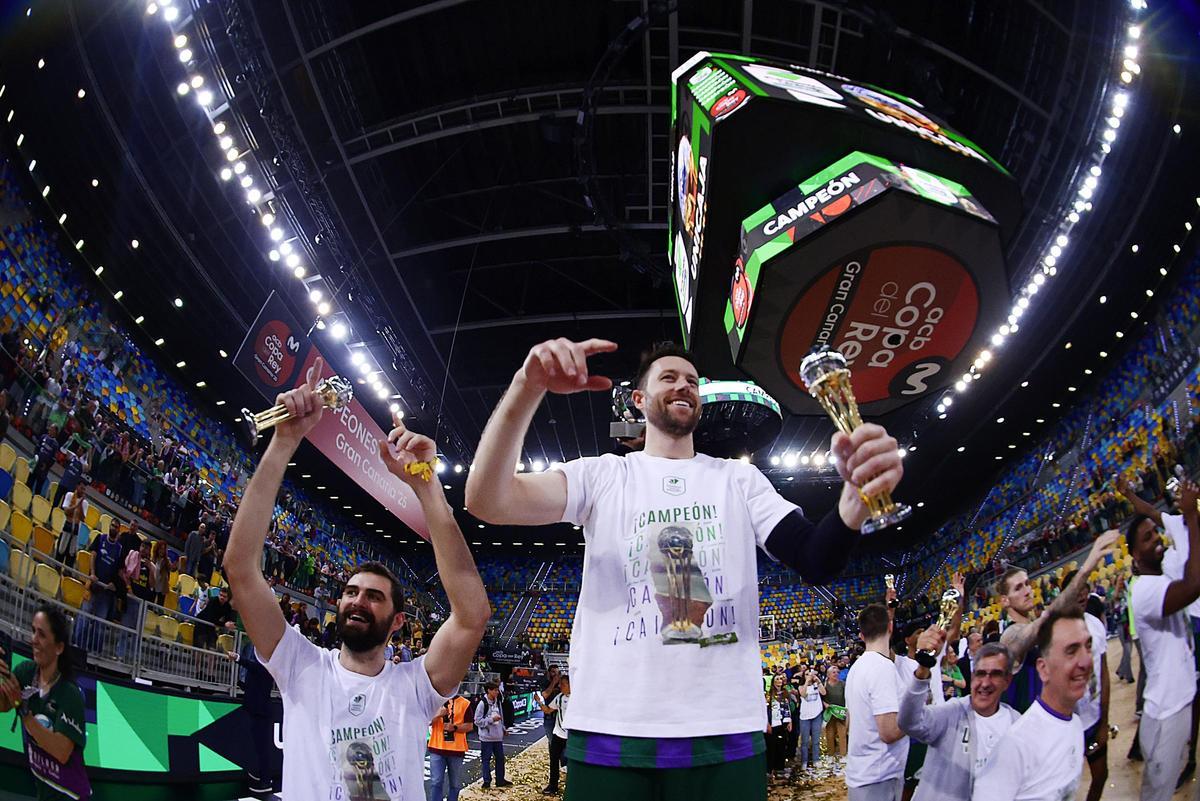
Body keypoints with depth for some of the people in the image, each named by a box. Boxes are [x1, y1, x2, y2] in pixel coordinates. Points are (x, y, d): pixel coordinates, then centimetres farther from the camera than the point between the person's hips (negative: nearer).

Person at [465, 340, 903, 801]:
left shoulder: (738, 479, 11)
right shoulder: (601, 476, 5)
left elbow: (816, 561, -2)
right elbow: (488, 501, -10)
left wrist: (857, 492, -23)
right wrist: (528, 387, -24)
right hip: (610, 732, -1)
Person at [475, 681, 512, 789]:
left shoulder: (498, 702, 8)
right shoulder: (482, 703, -14)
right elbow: (478, 721, -14)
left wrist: (503, 728, 13)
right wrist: (491, 719, -18)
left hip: (498, 736, 6)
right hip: (486, 737, -6)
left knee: (500, 758, 12)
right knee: (486, 759, 2)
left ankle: (500, 780, 23)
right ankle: (487, 781, 12)